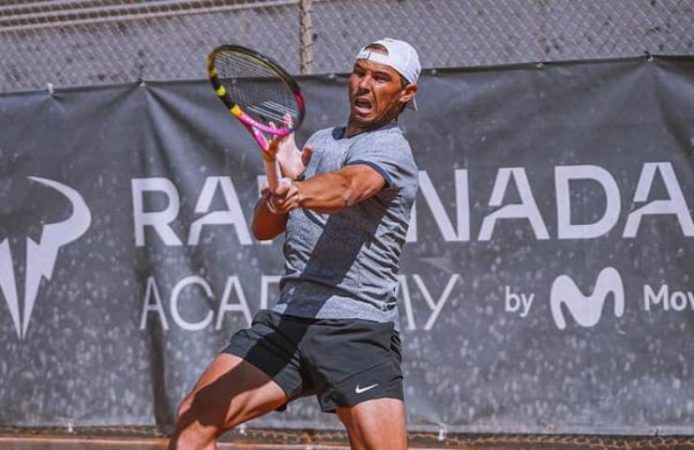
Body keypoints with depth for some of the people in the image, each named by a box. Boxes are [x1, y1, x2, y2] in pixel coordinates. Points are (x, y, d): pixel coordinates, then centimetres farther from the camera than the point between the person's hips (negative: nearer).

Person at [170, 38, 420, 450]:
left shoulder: (390, 149, -7)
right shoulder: (319, 143, 19)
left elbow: (346, 187, -30)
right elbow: (265, 228, 18)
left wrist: (296, 192, -51)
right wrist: (283, 177, -2)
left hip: (358, 333, -6)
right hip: (287, 320, 6)